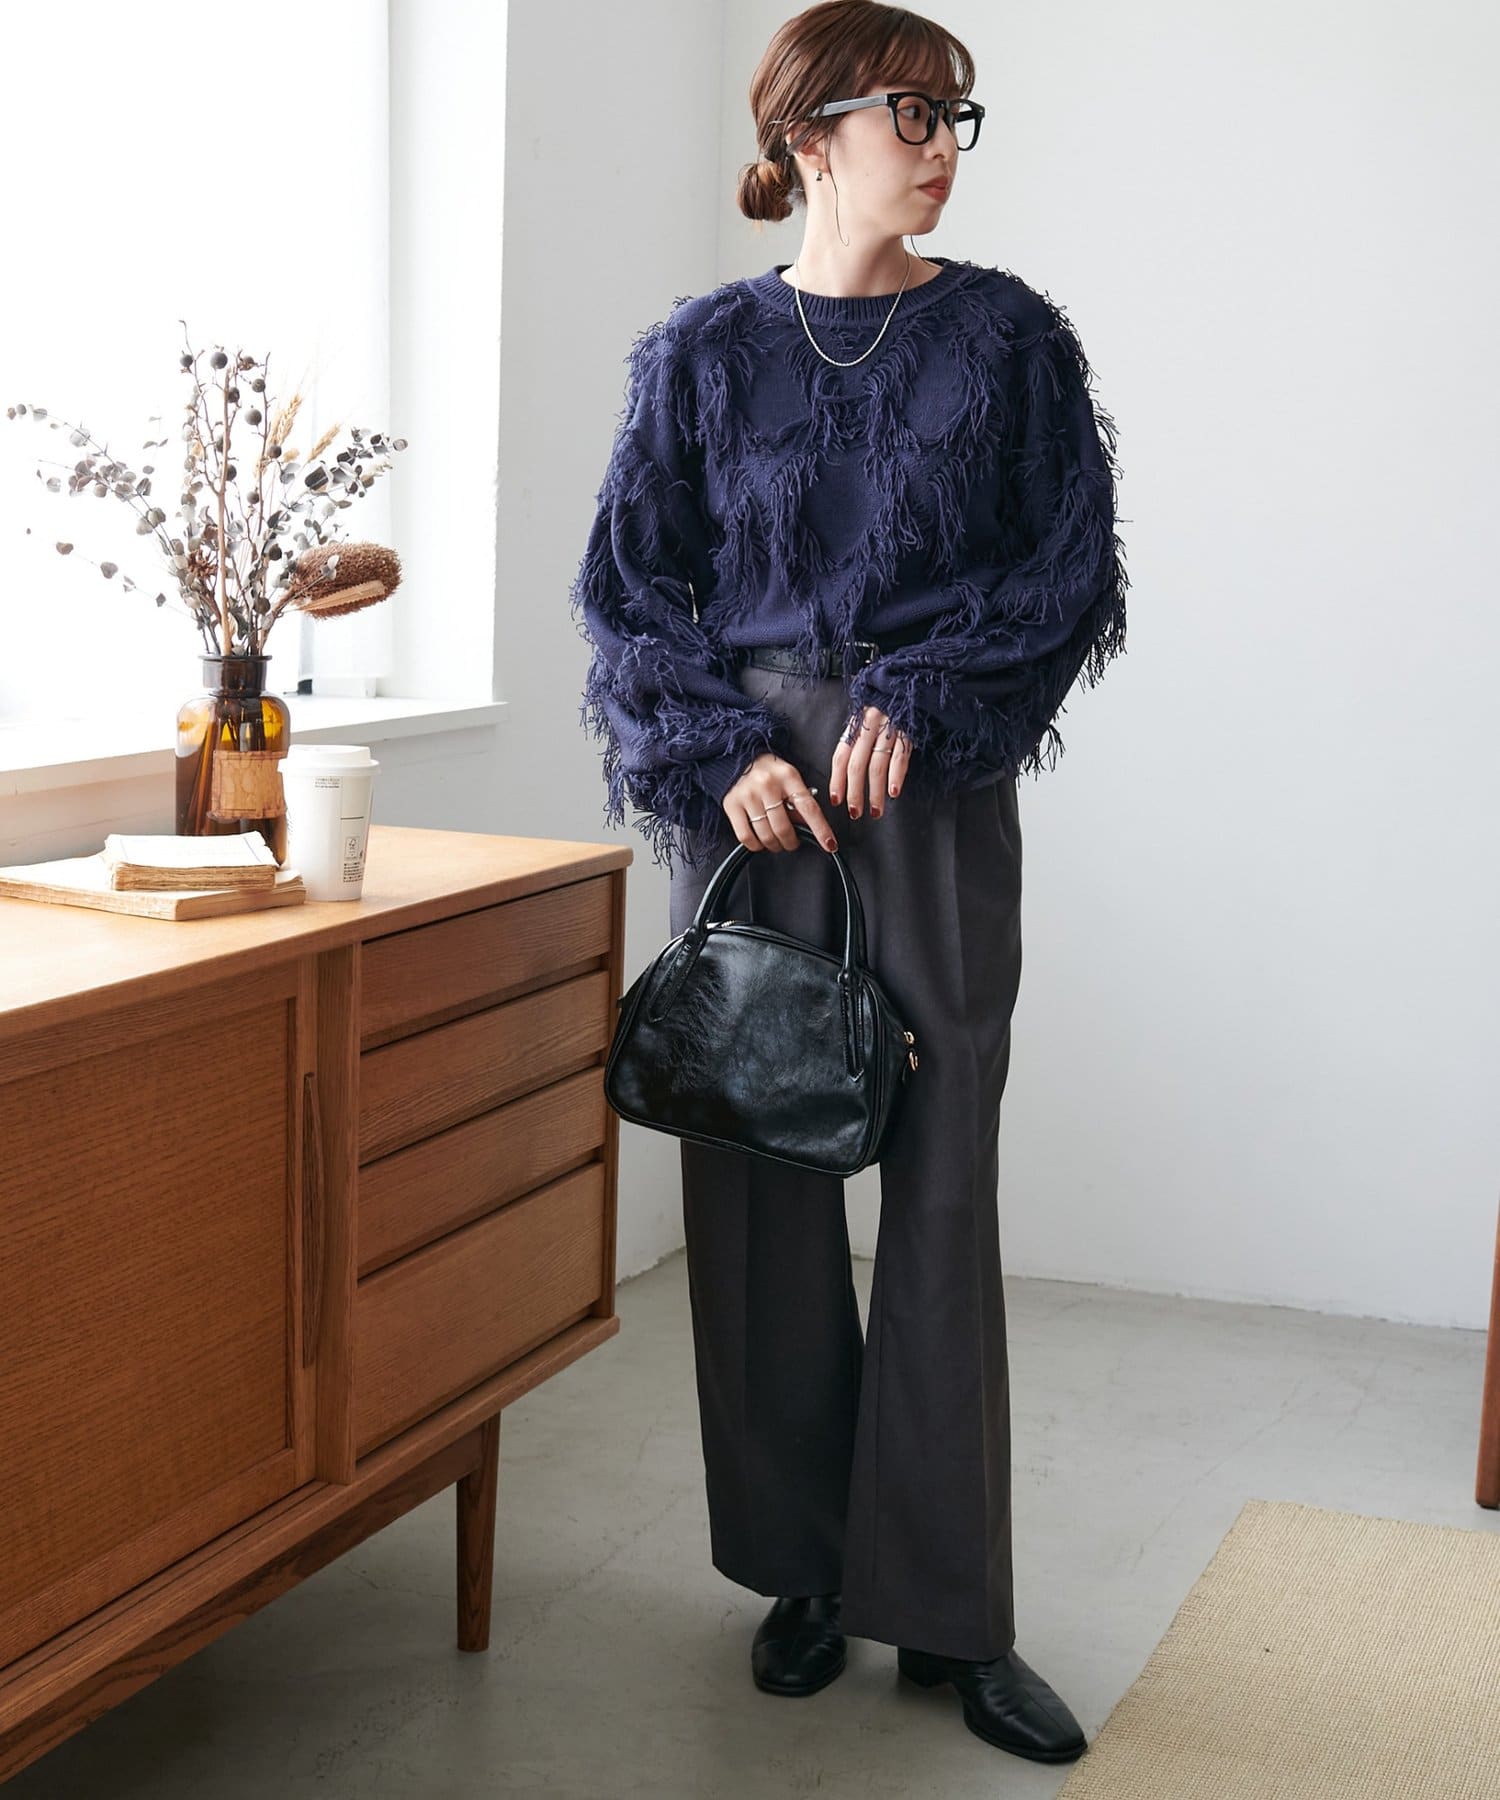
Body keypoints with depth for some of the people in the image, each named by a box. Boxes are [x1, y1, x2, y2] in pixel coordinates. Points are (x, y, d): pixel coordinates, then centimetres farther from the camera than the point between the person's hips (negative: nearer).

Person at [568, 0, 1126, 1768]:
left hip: (939, 784, 0)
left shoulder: (1005, 336, 7)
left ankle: (946, 1604, 7)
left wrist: (926, 700, -10)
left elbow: (1075, 575, 3)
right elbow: (629, 589, 6)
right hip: (751, 787, 1)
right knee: (762, 1171, 1)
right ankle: (805, 1567, 16)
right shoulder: (706, 350, 7)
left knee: (942, 1175, -2)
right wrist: (720, 752, -9)